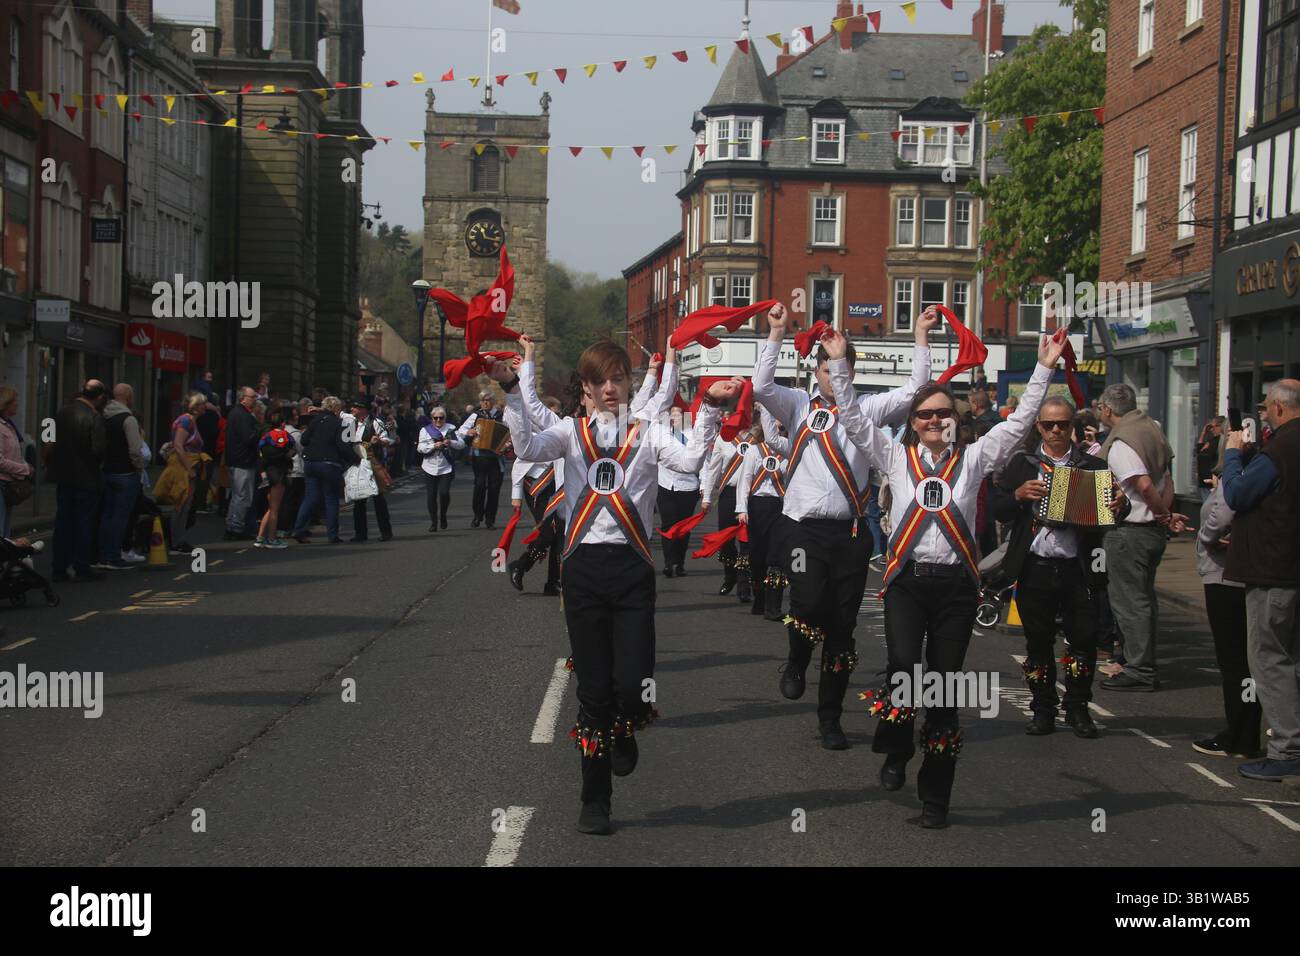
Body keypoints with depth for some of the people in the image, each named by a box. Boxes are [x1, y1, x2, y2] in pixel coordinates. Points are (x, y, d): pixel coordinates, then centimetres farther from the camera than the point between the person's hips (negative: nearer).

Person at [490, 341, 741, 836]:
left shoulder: (648, 434, 9)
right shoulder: (572, 431, 11)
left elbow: (691, 459, -9)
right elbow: (528, 448, -8)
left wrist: (709, 407, -19)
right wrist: (512, 391, -16)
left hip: (632, 568, 0)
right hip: (583, 567, 1)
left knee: (633, 685, -9)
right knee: (593, 687, 4)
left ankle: (623, 733, 29)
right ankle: (595, 800, 18)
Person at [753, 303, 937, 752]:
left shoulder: (866, 408, 10)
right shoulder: (799, 406, 5)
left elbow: (913, 390, 2)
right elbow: (761, 386, -10)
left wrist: (921, 336, -1)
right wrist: (776, 333, -12)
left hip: (850, 530, 2)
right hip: (805, 527, -2)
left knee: (843, 626, 5)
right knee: (808, 605, -21)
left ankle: (830, 717, 17)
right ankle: (796, 663, 14)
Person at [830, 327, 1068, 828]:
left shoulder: (973, 459, 9)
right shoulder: (896, 457, 8)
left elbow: (1019, 421, 4)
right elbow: (854, 418, 4)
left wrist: (1044, 369, -3)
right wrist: (839, 365, -4)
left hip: (956, 584, 1)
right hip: (907, 579, -1)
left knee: (946, 689, 4)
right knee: (904, 668, -22)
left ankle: (935, 797, 15)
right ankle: (895, 753, 7)